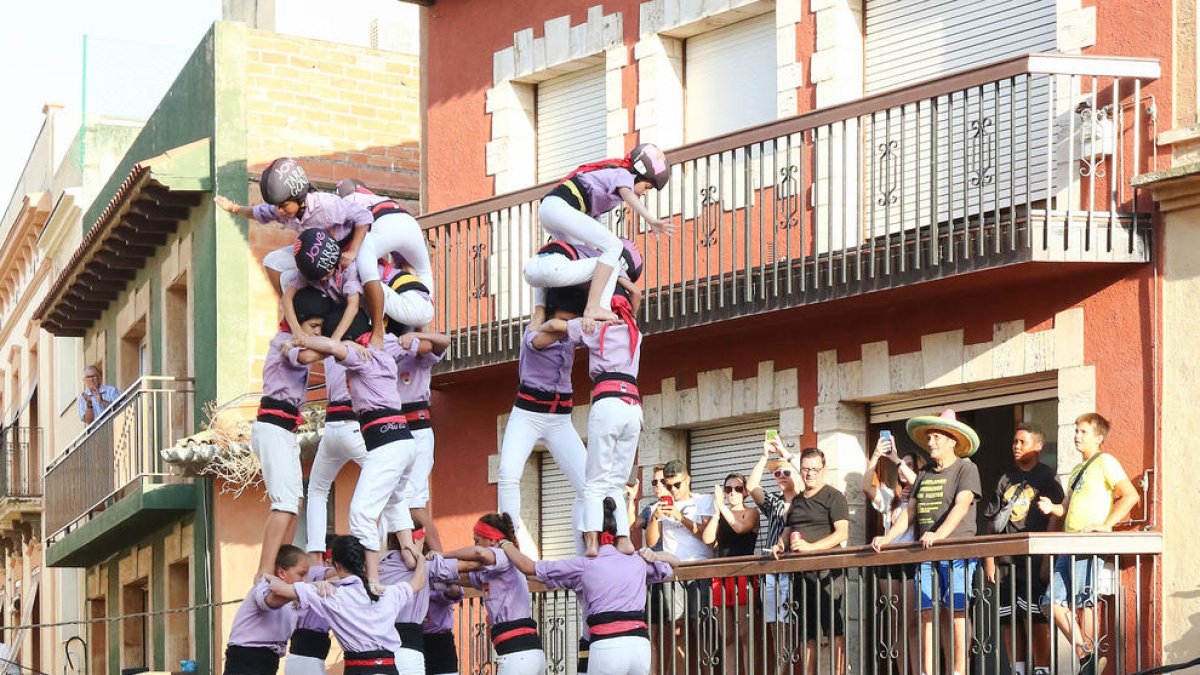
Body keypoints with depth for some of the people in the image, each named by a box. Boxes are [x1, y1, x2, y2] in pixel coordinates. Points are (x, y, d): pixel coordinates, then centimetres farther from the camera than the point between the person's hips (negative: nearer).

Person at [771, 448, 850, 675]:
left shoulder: (833, 497, -2)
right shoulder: (797, 501, 20)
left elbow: (842, 533, -11)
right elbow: (788, 531, 27)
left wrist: (810, 546, -20)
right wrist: (780, 545, 4)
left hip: (827, 573, -7)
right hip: (801, 572, 7)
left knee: (835, 631, -8)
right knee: (807, 635, 10)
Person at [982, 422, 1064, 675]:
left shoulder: (1046, 477, 3)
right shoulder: (1007, 479, 17)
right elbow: (992, 522, 17)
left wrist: (1047, 557, -11)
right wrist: (989, 559, 9)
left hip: (1034, 561, -5)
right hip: (1006, 561, 6)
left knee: (1035, 618, -12)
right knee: (1008, 619, 3)